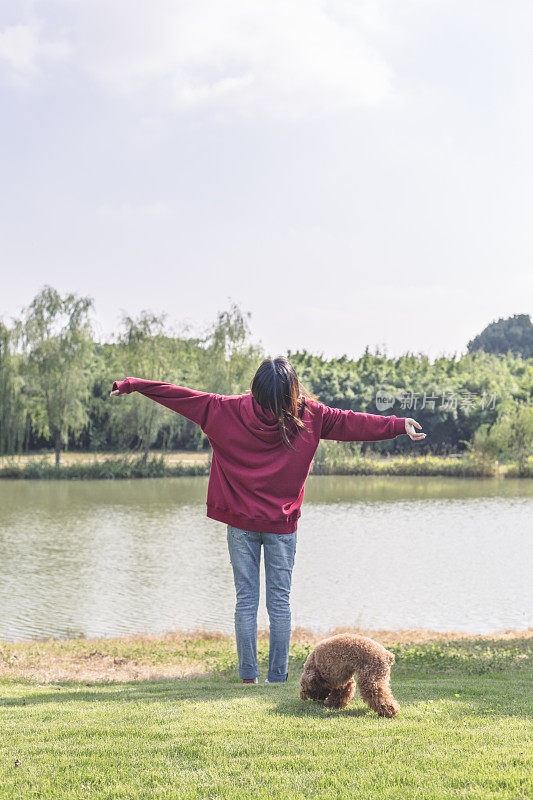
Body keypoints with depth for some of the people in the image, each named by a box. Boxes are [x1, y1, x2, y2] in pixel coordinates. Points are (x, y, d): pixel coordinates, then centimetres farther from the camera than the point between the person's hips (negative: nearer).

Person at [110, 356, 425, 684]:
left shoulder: (226, 411, -5)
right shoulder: (308, 415, -6)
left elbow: (182, 396, 0)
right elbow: (350, 422, -2)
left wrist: (131, 385, 8)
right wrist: (399, 425, 5)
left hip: (241, 524, 0)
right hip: (282, 525, 0)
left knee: (246, 600, 6)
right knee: (280, 601, 6)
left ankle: (248, 676, 7)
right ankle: (277, 677, 9)